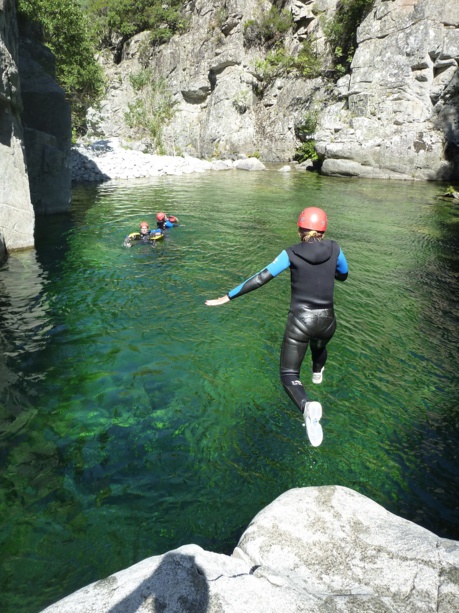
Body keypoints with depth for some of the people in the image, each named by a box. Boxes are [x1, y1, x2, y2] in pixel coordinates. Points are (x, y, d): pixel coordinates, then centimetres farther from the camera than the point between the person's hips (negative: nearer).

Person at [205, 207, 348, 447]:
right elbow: (343, 275, 16)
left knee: (289, 376, 1)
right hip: (326, 321, 4)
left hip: (299, 321, -3)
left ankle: (307, 406, -28)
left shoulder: (291, 253, -9)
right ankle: (317, 374, 67)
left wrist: (228, 297, -9)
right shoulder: (334, 249, -2)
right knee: (319, 346, 39)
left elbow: (260, 278, -13)